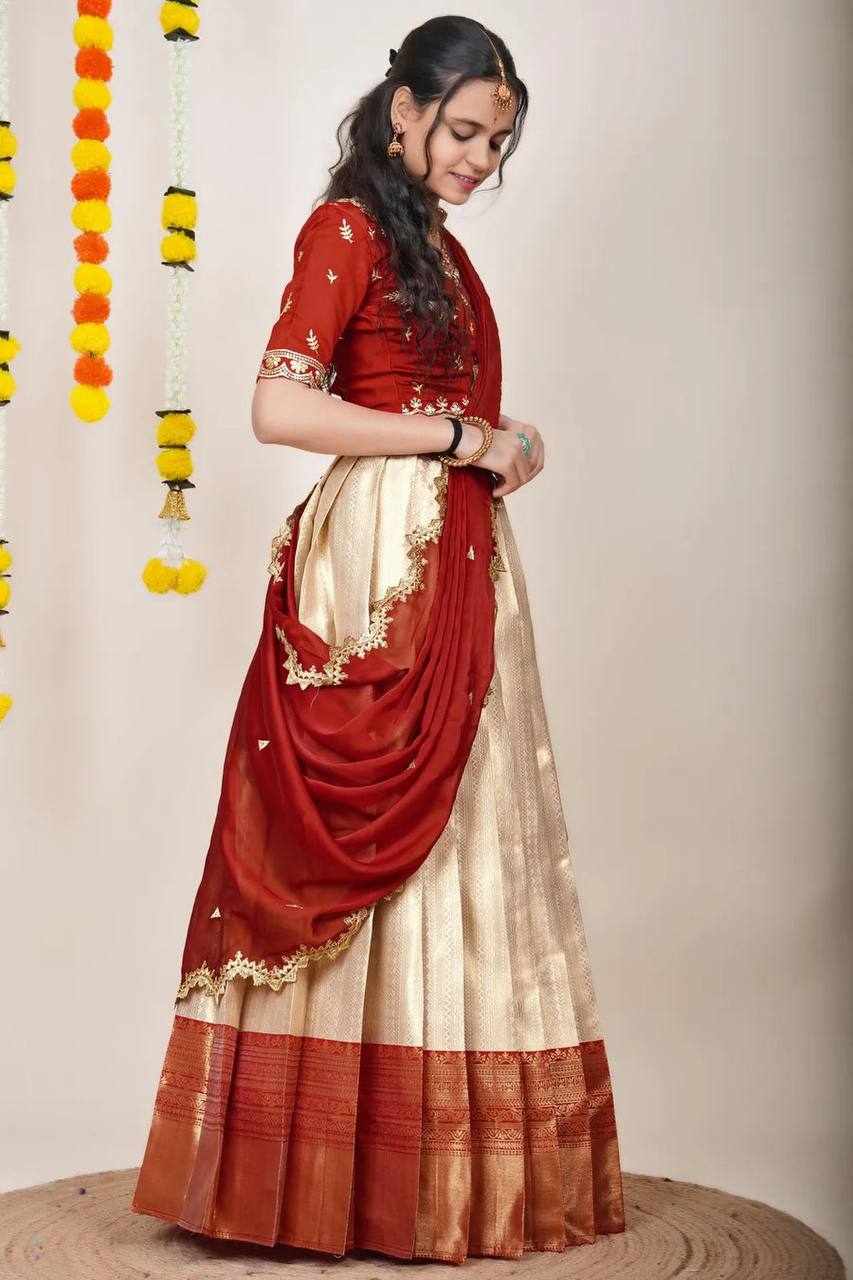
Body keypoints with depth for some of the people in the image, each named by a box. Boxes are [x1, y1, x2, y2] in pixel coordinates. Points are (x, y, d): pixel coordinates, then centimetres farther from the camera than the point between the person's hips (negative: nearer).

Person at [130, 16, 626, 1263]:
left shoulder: (439, 246, 21)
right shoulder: (346, 228, -4)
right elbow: (279, 408, -16)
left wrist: (499, 449, 6)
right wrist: (456, 436, -12)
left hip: (459, 567, 9)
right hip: (377, 563, -8)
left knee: (463, 840, 7)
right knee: (378, 841, -6)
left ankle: (458, 1166, 14)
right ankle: (359, 1175, 5)